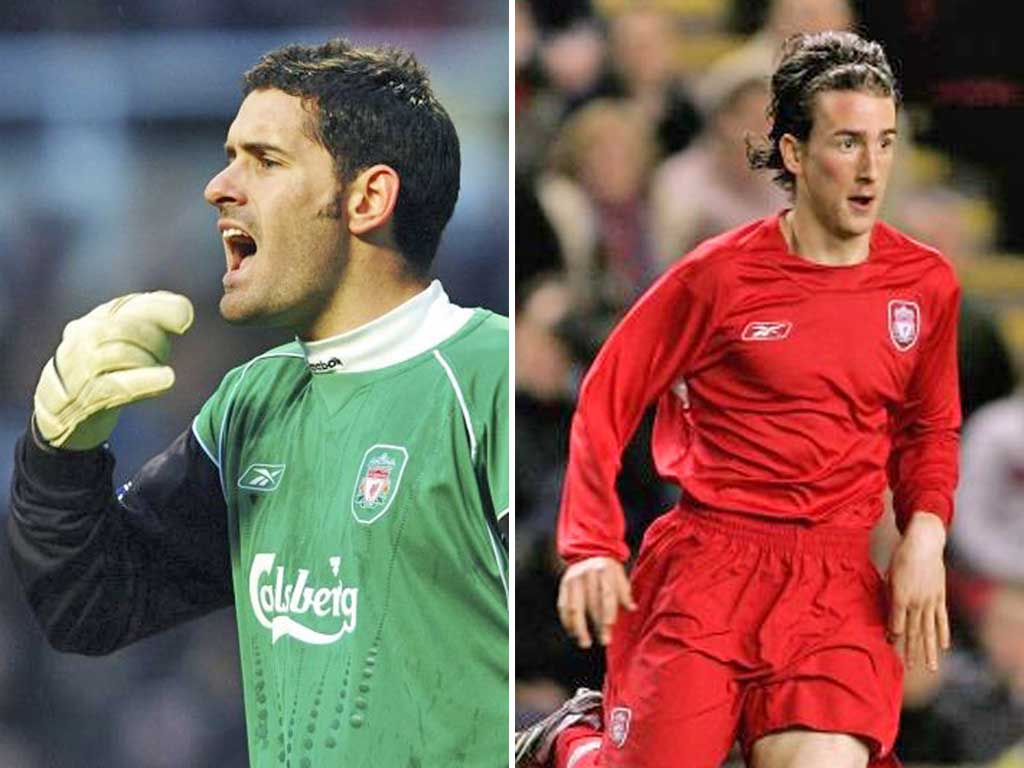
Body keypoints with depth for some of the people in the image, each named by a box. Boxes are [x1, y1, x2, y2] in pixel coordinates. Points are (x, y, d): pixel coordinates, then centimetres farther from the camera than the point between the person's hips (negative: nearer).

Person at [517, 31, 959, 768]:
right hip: (707, 561, -2)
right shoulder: (721, 276, -3)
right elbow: (607, 399, 3)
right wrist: (594, 546, -8)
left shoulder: (926, 283, 6)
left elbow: (929, 428, 20)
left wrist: (925, 533, 2)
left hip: (837, 576, 2)